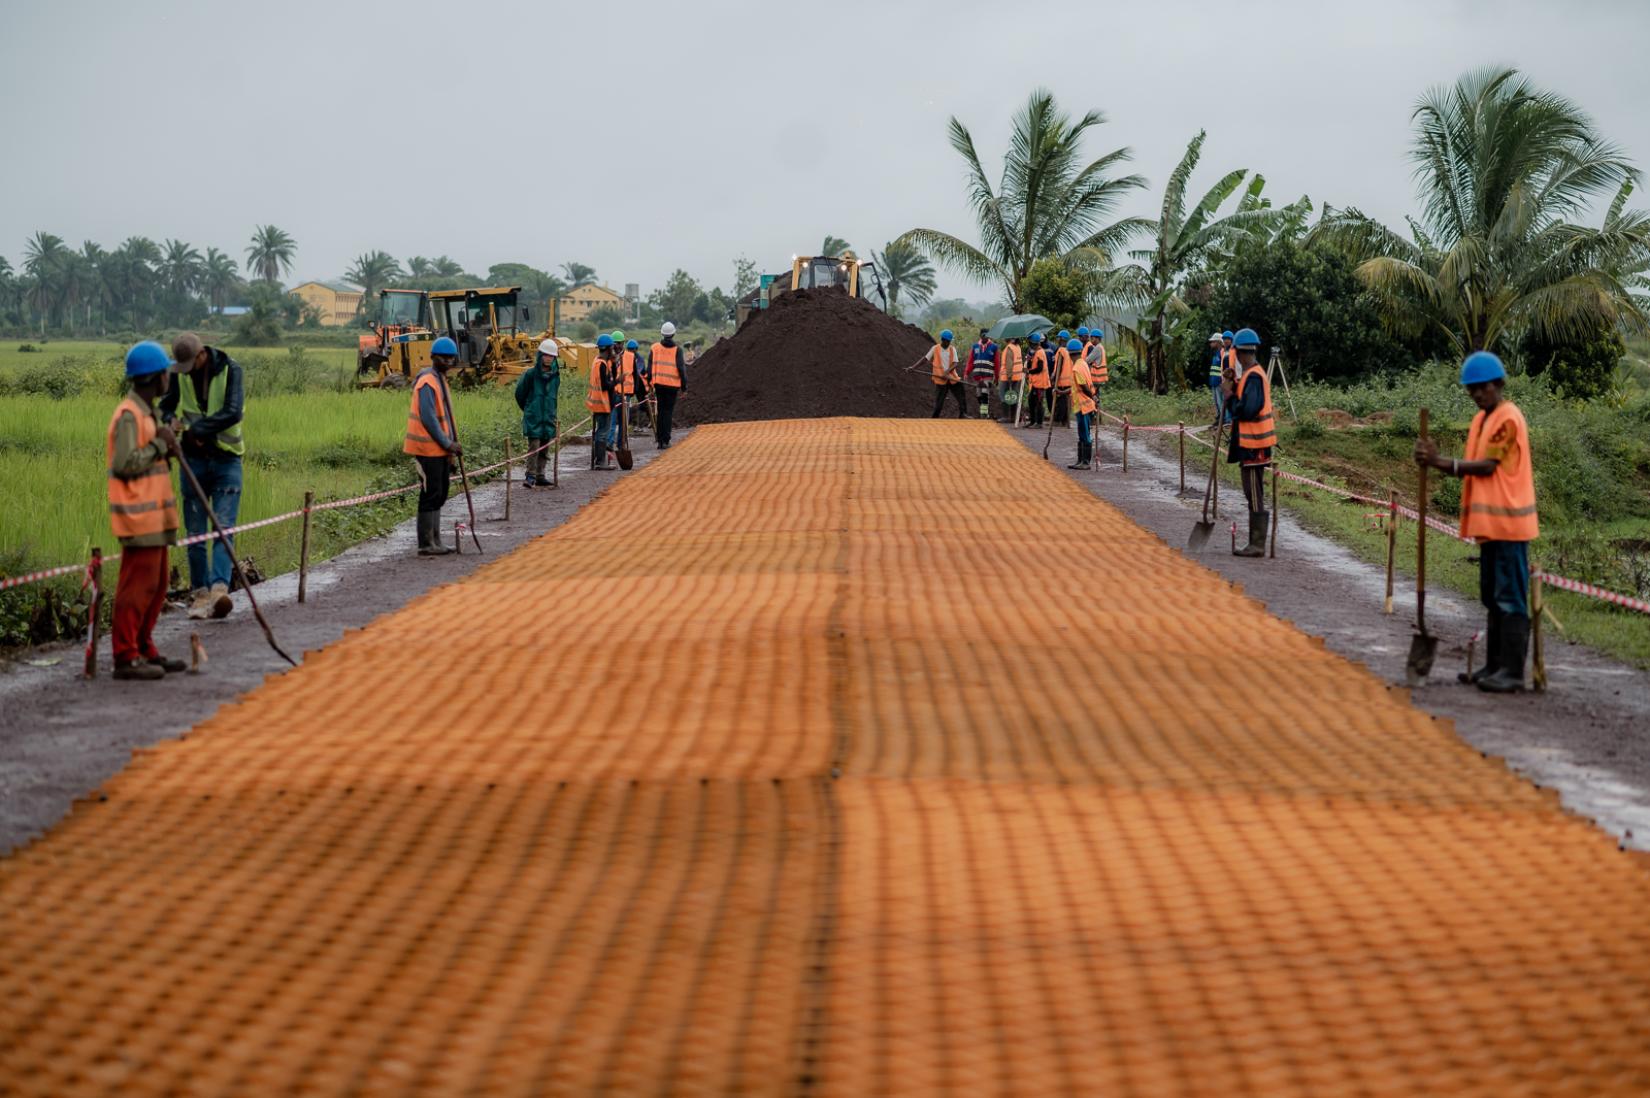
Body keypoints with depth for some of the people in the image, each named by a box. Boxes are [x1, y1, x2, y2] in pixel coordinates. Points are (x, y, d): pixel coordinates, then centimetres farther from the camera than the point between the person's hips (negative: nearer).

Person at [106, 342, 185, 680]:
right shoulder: (129, 415, -15)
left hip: (153, 516, 10)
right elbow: (124, 465, -22)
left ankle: (144, 651, 21)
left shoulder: (144, 412, 16)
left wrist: (166, 448, 5)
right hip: (139, 515, -10)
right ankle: (126, 657, -4)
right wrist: (159, 444, -13)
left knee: (157, 583, 14)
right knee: (138, 585, -8)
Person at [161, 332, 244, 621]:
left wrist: (196, 429, -21)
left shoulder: (230, 370, -10)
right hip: (194, 459, 4)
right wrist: (170, 420, -9)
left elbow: (234, 412, -21)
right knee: (195, 532, 3)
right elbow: (166, 406, 15)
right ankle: (199, 592, 9)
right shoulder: (181, 375, 3)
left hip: (226, 459, -4)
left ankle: (219, 589, -25)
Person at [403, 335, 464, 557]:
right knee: (431, 495, -6)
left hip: (440, 449, 10)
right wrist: (447, 443, -16)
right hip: (429, 448, -10)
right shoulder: (428, 382, -15)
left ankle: (434, 541, 22)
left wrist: (451, 443, 15)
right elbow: (428, 418, -20)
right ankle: (426, 544, -1)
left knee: (439, 494, 14)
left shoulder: (440, 379, 16)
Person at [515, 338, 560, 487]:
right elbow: (520, 394, 4)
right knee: (534, 446, -11)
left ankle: (540, 475, 16)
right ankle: (530, 476, -8)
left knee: (545, 448, 8)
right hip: (533, 418, -5)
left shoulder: (555, 376, 5)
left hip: (548, 418, 5)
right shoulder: (530, 374, -8)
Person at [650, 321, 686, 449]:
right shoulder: (677, 350, -6)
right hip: (673, 385, -2)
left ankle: (659, 437, 19)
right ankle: (665, 441, 1)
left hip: (658, 384, 2)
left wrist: (650, 383, 11)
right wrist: (684, 387, -1)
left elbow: (650, 367, 3)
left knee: (661, 410, 18)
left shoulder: (655, 348, 1)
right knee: (668, 411, 4)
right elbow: (681, 369, -8)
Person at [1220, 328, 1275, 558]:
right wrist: (1233, 388, 3)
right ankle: (1255, 543, 20)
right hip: (1252, 442, 10)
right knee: (1254, 494, 14)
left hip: (1253, 444, -10)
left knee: (1255, 496, -7)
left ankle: (1257, 545, -5)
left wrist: (1229, 395, -12)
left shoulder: (1253, 377, -18)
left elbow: (1247, 410, -25)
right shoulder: (1256, 373, 13)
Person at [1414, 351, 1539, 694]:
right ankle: (1495, 666, 20)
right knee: (1492, 598, 14)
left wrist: (1441, 462, -17)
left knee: (1510, 599, -8)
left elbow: (1487, 466, -17)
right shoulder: (1480, 420, 15)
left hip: (1508, 523, -9)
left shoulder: (1508, 419, -12)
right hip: (1488, 522, 9)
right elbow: (1471, 470, 11)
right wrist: (1436, 460, -6)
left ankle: (1512, 672, -7)